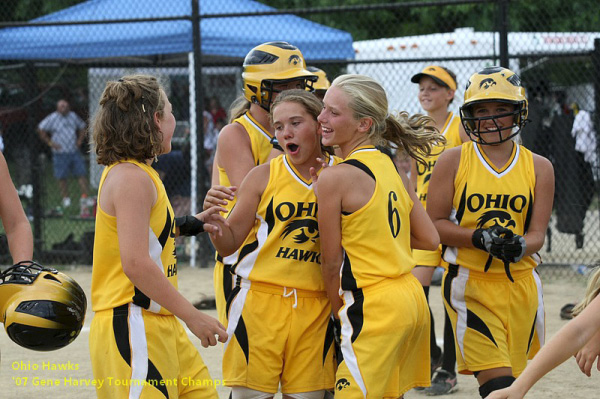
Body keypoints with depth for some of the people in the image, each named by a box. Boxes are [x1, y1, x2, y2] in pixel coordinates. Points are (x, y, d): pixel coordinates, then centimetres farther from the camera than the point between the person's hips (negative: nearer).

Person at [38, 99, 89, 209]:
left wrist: (80, 141, 11)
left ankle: (85, 197, -1)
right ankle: (66, 198, 11)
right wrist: (50, 143, -7)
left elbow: (82, 127, 25)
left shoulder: (73, 116, 9)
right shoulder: (52, 118, -6)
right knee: (62, 177, -1)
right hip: (60, 153, -4)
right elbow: (40, 129, -3)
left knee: (81, 174, -2)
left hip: (74, 151, 4)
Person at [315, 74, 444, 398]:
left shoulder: (333, 178, -12)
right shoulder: (393, 170, 8)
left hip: (372, 308, -8)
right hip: (412, 299, 8)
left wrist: (338, 311, 8)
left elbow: (331, 262, -6)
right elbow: (429, 240, 11)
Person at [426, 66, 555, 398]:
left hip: (520, 284, 3)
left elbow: (537, 234, 3)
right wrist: (480, 238, -19)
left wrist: (519, 247, -21)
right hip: (470, 284, -3)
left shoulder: (538, 167, 6)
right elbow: (433, 224, -3)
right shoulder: (454, 161, 0)